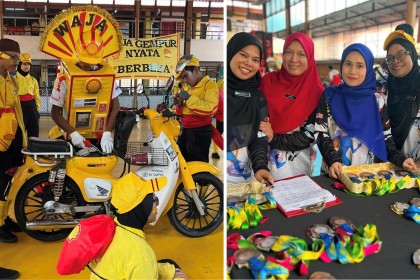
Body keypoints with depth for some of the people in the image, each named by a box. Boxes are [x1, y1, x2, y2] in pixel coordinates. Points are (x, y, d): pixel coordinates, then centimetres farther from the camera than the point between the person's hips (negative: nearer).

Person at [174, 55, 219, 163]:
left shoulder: (210, 85, -12)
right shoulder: (191, 87, 16)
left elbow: (210, 108, -28)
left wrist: (189, 98, -25)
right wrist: (181, 103, 5)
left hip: (200, 131, -9)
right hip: (186, 130, 9)